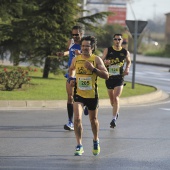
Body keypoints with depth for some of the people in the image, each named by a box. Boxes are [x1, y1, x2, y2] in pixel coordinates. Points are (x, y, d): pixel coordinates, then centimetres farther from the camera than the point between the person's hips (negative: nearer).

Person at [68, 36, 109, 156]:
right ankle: (79, 146, -9)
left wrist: (93, 69, -23)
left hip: (92, 95, -1)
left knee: (93, 119, 16)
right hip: (79, 94, 1)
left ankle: (96, 140, 42)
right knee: (77, 119, -15)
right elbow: (71, 69, 24)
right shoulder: (76, 59, 1)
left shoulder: (96, 59, -7)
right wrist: (71, 78, 5)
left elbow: (106, 75, -13)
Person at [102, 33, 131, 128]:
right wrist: (105, 62, -23)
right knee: (112, 98, 13)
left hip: (119, 78, -2)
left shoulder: (125, 52, 1)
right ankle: (116, 111, 43)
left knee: (116, 98, -15)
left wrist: (127, 68, -1)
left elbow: (129, 61, 18)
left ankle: (114, 119, -16)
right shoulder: (108, 50, 0)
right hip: (109, 77, 2)